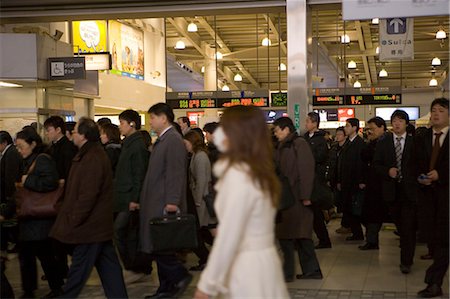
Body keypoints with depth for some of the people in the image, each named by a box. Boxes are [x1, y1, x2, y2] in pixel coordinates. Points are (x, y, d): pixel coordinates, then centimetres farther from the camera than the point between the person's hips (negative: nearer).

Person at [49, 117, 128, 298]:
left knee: (79, 266, 1)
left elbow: (88, 194, -25)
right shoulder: (93, 153, 12)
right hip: (101, 222, 10)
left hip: (91, 223, -10)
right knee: (107, 264, 13)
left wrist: (73, 220, -18)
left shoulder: (92, 158, -21)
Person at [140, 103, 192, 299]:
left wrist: (172, 202, -25)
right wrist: (143, 200, 17)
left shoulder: (173, 140, -13)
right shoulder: (162, 140, 16)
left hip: (164, 205, -10)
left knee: (158, 247, -8)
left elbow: (176, 173, -20)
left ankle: (180, 276, 6)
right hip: (156, 204, 10)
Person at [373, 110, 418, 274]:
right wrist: (388, 171, -12)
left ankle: (406, 262, -2)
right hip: (391, 190, 2)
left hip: (409, 189, -2)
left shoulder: (414, 142, 2)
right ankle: (407, 248, 35)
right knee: (399, 224, 13)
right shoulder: (383, 142, 6)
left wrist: (416, 179, -9)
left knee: (408, 226, -6)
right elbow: (376, 164, 5)